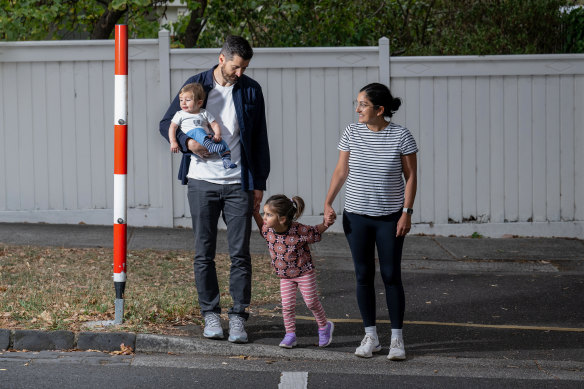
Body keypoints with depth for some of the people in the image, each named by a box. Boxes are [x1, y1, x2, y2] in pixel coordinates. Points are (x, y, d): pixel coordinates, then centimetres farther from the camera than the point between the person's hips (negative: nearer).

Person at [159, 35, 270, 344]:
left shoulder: (251, 90, 4)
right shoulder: (196, 85, 2)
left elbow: (259, 140, 8)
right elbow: (167, 124, 8)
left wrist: (259, 183, 4)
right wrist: (187, 142, -12)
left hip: (238, 183, 0)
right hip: (202, 182, 0)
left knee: (240, 253, -2)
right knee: (204, 253, 4)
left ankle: (238, 316, 5)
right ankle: (210, 314, 14)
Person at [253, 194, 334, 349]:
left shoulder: (299, 231, -27)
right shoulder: (269, 231, -12)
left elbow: (316, 232, -12)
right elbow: (262, 226, 12)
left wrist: (326, 223, -31)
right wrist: (255, 213, -2)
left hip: (304, 273, -4)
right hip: (285, 276, 4)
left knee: (311, 302, 3)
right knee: (287, 305, -1)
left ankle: (324, 326, 27)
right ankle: (290, 335, 13)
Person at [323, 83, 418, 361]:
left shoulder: (401, 136, -7)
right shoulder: (352, 133, 0)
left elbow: (410, 177, -3)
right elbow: (341, 171, 6)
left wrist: (407, 212, -9)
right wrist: (328, 203, -2)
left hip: (390, 218, -2)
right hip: (356, 217, 3)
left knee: (391, 275, 0)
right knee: (363, 275, 5)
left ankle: (397, 338, 8)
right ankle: (370, 337, 14)